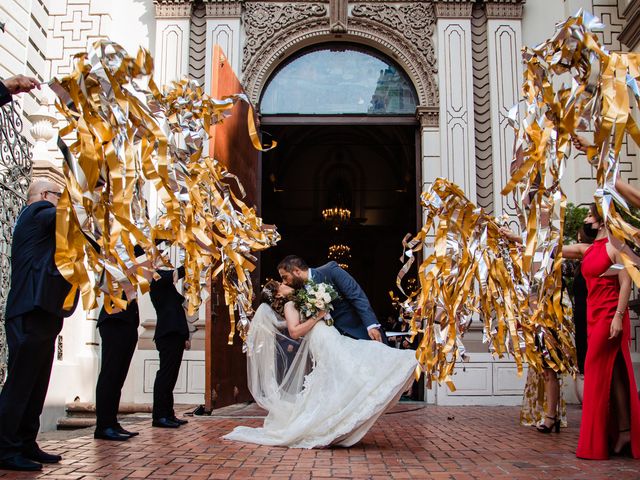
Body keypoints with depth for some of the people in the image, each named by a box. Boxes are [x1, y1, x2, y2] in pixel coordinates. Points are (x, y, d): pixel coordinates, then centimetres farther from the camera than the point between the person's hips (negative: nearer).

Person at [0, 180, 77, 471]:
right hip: (30, 316, -10)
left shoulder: (40, 222, 25)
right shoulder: (38, 212, -5)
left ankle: (26, 445, 19)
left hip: (41, 316, 10)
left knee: (36, 386, 12)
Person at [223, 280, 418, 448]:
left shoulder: (296, 305, 27)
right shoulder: (289, 305, -1)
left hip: (334, 344, 9)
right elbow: (294, 332, -17)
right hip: (327, 348, -9)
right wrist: (317, 316, -15)